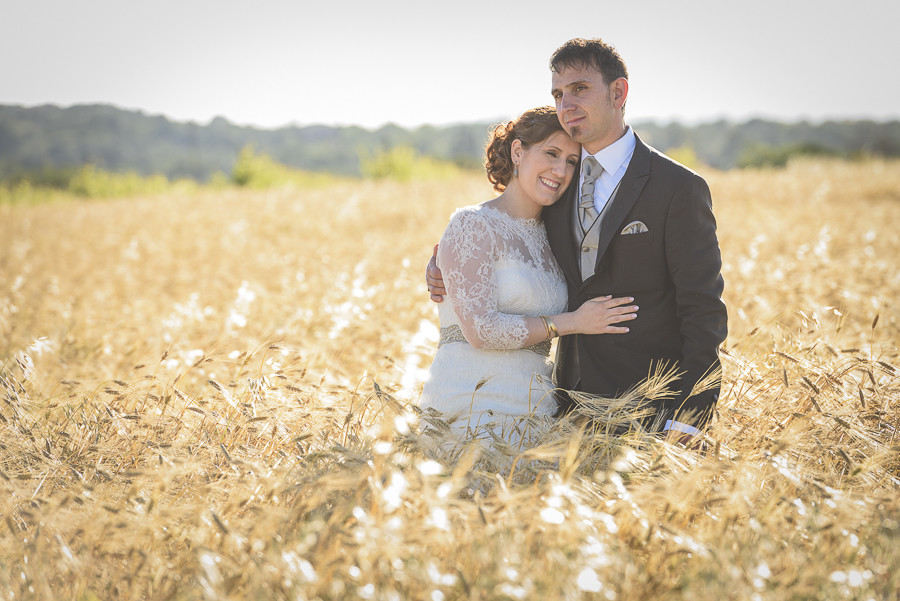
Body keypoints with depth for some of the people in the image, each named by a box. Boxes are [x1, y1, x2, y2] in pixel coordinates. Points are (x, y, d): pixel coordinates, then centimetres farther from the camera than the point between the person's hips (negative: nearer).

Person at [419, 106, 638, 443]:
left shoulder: (547, 236, 16)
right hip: (472, 408, -6)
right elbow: (480, 330, -15)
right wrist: (573, 322, -10)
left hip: (533, 409, 6)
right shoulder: (473, 225, -6)